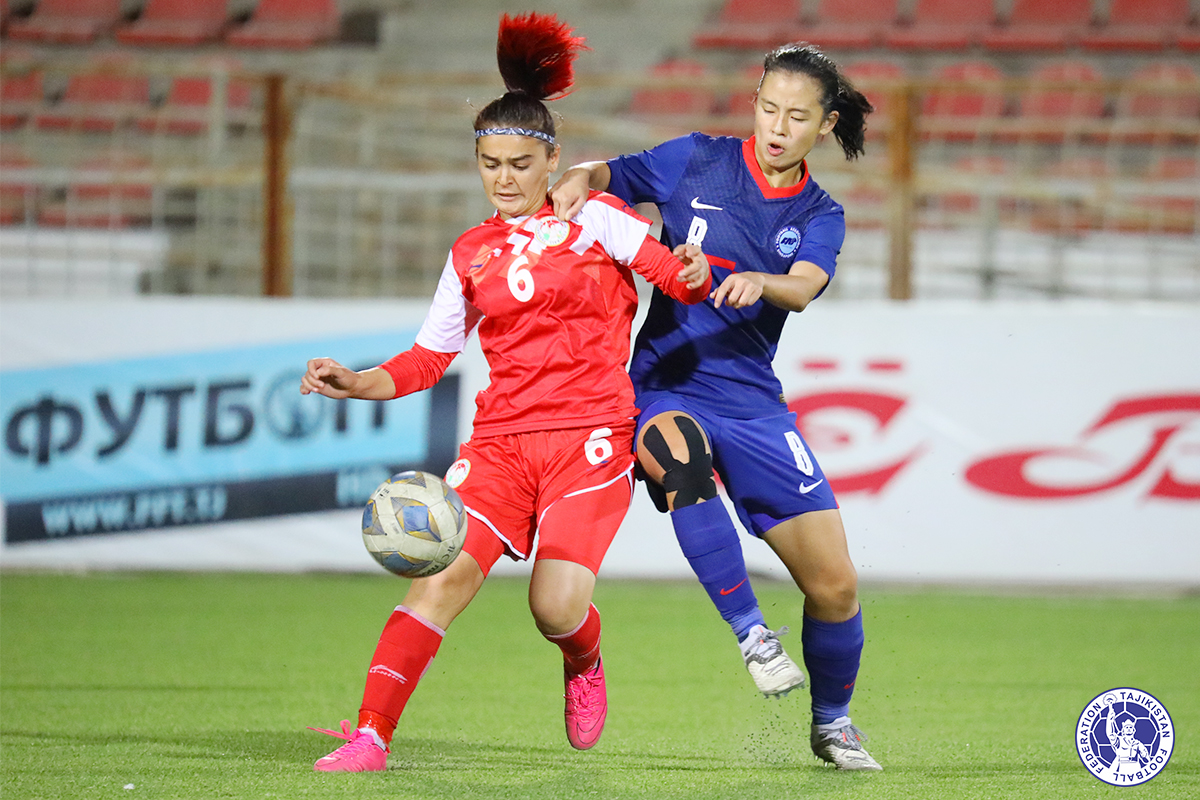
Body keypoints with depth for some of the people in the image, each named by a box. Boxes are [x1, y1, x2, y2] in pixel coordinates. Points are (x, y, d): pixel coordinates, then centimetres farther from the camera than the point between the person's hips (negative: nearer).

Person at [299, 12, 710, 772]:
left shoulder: (593, 217, 6)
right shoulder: (472, 254, 17)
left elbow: (681, 275, -2)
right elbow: (427, 359, 17)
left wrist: (691, 274, -26)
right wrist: (356, 383, 1)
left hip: (591, 437, -3)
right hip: (502, 437, 3)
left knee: (557, 608, -16)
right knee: (445, 572, -18)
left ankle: (585, 665, 22)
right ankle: (370, 736, -21)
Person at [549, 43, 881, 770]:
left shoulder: (820, 217, 6)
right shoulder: (699, 163, 3)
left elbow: (805, 288, -14)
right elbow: (607, 175, 9)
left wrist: (760, 283, -37)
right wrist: (578, 183, -15)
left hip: (751, 398, 2)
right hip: (665, 386, -2)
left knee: (835, 584, -3)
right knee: (680, 452, -41)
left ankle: (833, 723, 24)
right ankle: (752, 635, -28)